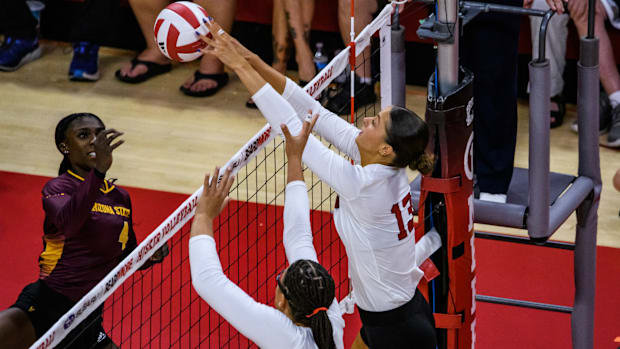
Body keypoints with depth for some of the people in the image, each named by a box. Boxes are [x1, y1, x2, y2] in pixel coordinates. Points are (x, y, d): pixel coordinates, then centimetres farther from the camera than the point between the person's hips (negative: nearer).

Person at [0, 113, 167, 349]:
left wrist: (150, 255, 3)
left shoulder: (120, 197, 14)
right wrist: (99, 169, -40)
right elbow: (68, 222, -29)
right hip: (46, 304, -6)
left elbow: (127, 257, 26)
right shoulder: (57, 187, -5)